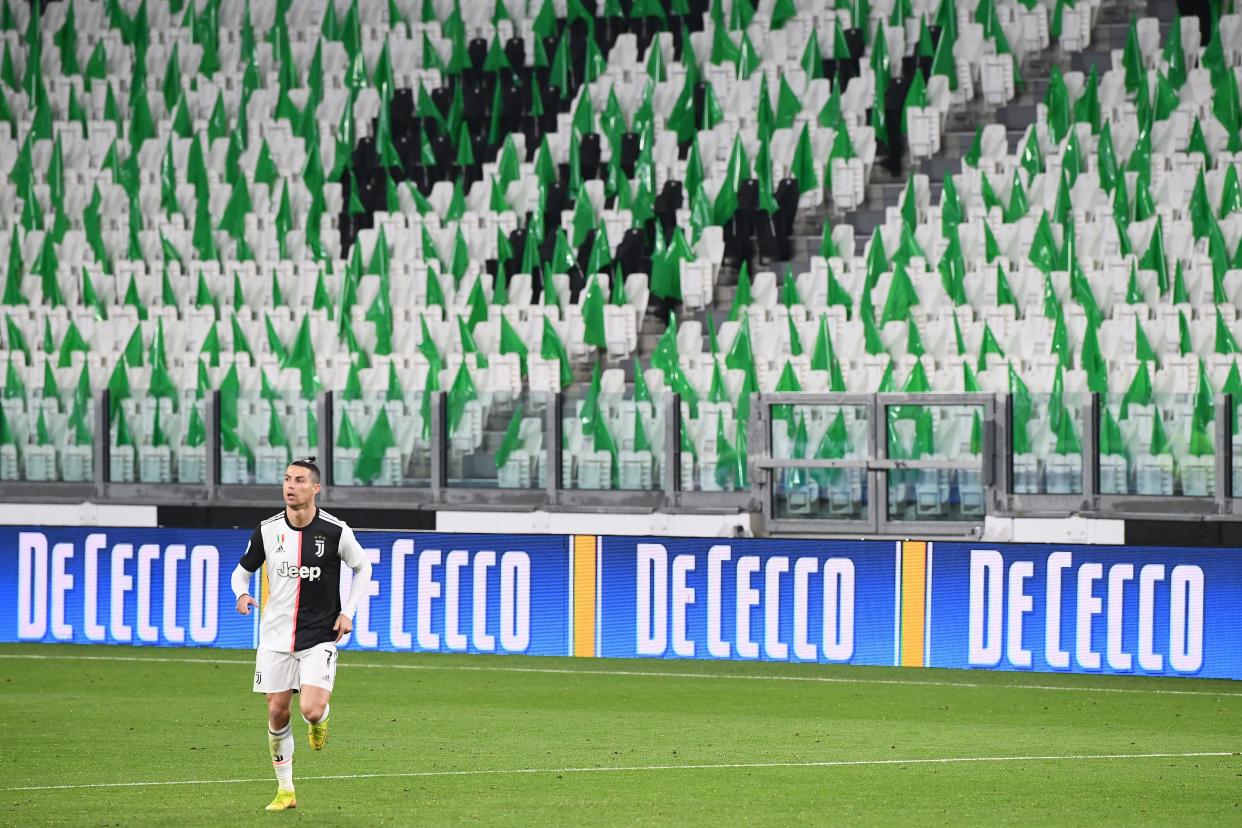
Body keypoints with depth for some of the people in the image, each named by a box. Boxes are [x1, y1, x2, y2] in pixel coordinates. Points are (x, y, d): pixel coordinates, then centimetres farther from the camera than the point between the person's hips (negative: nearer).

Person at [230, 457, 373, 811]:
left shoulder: (336, 531, -10)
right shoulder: (267, 530, -3)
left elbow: (362, 567, 8)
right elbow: (243, 569, 11)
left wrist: (347, 612, -1)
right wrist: (242, 594, -12)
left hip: (320, 636, -3)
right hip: (276, 636, 3)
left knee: (311, 709, -18)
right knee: (277, 712, 2)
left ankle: (320, 719, 22)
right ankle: (285, 790, 17)